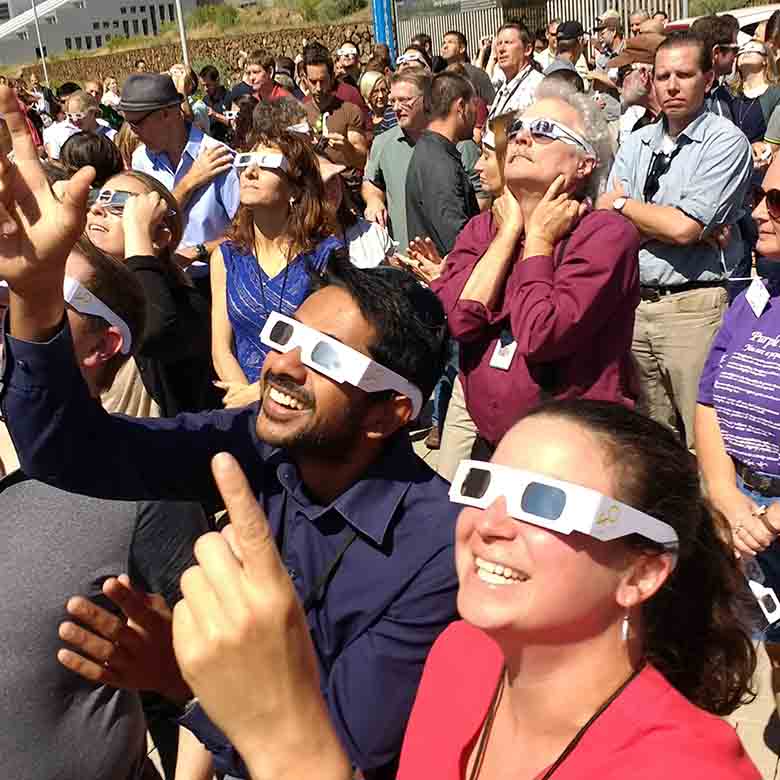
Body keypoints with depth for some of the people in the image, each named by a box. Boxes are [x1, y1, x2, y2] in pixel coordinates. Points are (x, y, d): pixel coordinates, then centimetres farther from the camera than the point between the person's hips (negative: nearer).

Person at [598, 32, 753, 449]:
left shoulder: (725, 141, -6)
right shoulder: (636, 143, 11)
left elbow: (685, 227, -17)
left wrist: (621, 203, -2)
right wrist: (700, 232, -9)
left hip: (694, 307, -5)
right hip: (635, 302, 6)